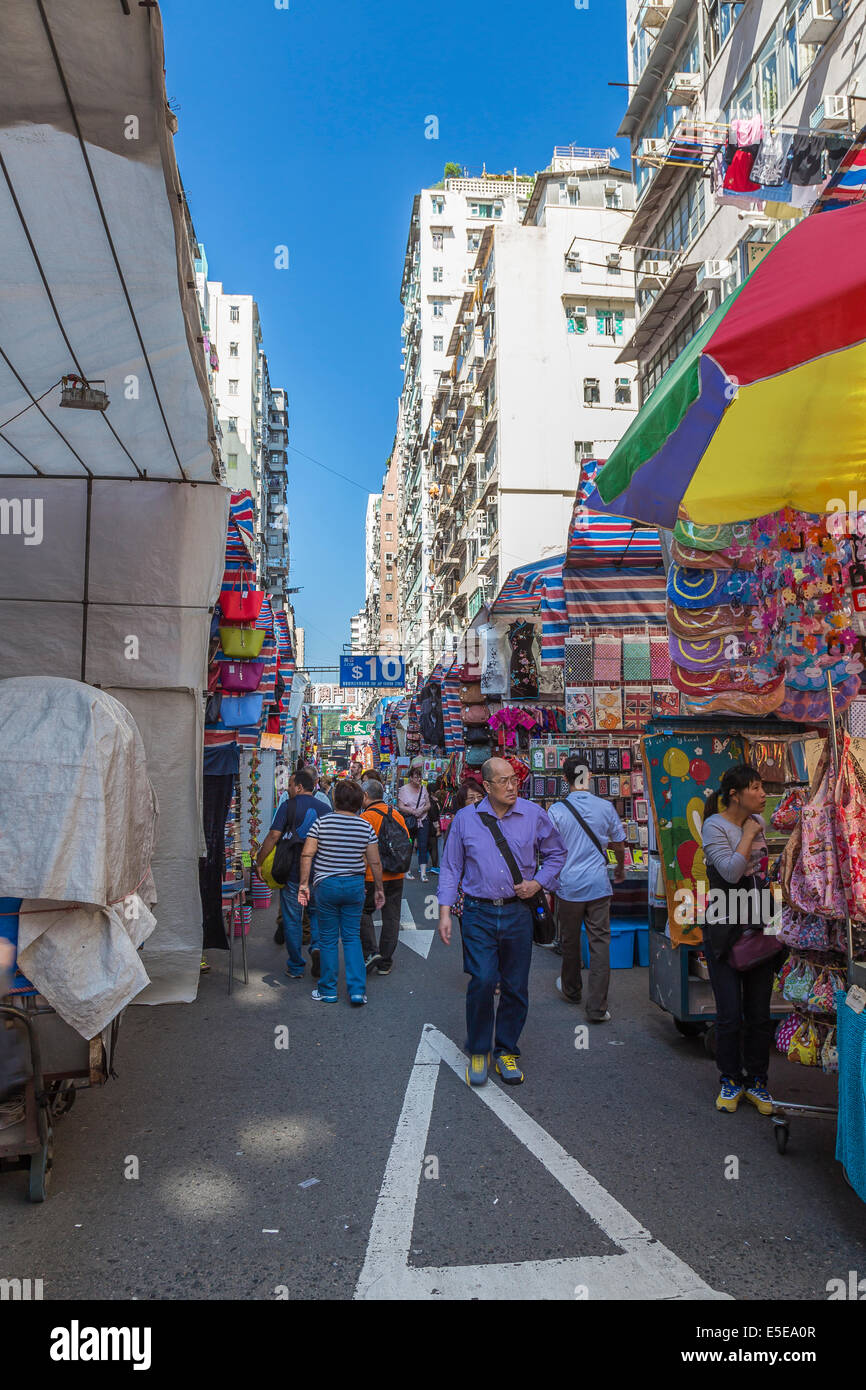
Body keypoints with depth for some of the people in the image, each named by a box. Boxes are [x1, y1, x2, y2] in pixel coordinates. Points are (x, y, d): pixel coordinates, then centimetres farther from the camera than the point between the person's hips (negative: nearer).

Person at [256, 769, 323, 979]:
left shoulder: (288, 806, -7)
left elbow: (273, 836, -14)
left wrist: (259, 861, -4)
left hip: (292, 872, -3)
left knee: (292, 919, 8)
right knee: (317, 913, 19)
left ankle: (296, 968, 14)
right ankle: (317, 946, -7)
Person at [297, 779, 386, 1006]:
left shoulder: (322, 823, -7)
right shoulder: (366, 827, -2)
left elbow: (307, 854, -11)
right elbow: (375, 862, 1)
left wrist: (304, 883, -5)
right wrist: (379, 889, 11)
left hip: (326, 885, -2)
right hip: (355, 885, 2)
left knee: (328, 939, 9)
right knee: (352, 937, 11)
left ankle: (328, 991, 18)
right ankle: (357, 991, 6)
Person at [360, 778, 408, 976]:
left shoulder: (366, 817, -12)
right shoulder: (397, 816, 5)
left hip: (372, 877, -5)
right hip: (396, 877, 5)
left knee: (364, 912, 12)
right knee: (391, 917, 11)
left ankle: (371, 951, -1)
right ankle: (385, 963, 17)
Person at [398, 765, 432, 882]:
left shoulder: (423, 788, 8)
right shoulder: (404, 789, -3)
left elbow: (428, 805, 11)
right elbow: (400, 806, -8)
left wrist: (422, 810, -10)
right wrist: (413, 811, -18)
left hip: (423, 821, 2)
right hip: (409, 822, -2)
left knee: (423, 846, -5)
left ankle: (423, 872, -5)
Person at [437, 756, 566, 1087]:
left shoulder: (534, 815, 2)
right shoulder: (465, 818, 1)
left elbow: (556, 854, 15)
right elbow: (450, 868, 6)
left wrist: (539, 882, -1)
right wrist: (445, 912, -1)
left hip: (518, 913, 1)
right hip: (479, 914, -1)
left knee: (515, 986, 7)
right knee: (482, 980, -11)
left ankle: (506, 1051, 25)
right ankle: (478, 1052, 9)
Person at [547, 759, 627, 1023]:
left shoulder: (556, 810, -9)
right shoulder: (605, 807, -2)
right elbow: (619, 844, 9)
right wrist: (620, 869, 29)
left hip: (569, 885, -1)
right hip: (599, 884, 1)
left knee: (570, 942, 16)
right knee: (600, 943, 3)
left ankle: (572, 990, 36)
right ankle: (597, 1007, 1)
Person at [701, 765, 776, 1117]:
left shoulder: (759, 822, 8)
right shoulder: (714, 826, -12)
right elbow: (731, 872, -25)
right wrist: (748, 835, -16)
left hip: (760, 929, 5)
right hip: (724, 932, -5)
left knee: (760, 1013, 9)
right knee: (730, 1015, 0)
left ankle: (756, 1080, 25)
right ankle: (730, 1080, 20)